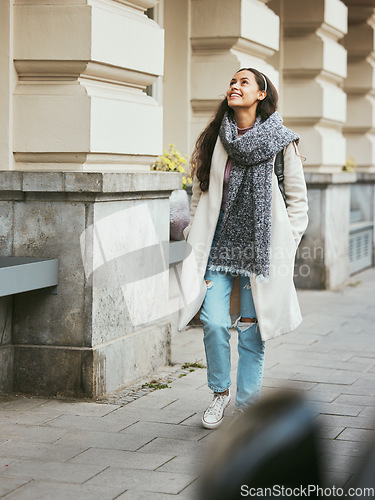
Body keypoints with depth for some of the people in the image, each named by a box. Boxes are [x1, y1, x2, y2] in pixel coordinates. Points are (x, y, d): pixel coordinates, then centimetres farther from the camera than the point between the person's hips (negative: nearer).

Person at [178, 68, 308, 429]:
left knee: (252, 329, 3)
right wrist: (196, 244, 5)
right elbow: (199, 193, 11)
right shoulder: (214, 139, 5)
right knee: (214, 322, -10)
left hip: (260, 246, -1)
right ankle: (220, 392, 13)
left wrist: (285, 246, -1)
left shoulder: (281, 142, -1)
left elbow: (298, 199, 5)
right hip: (219, 243, 1)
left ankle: (247, 404, 18)